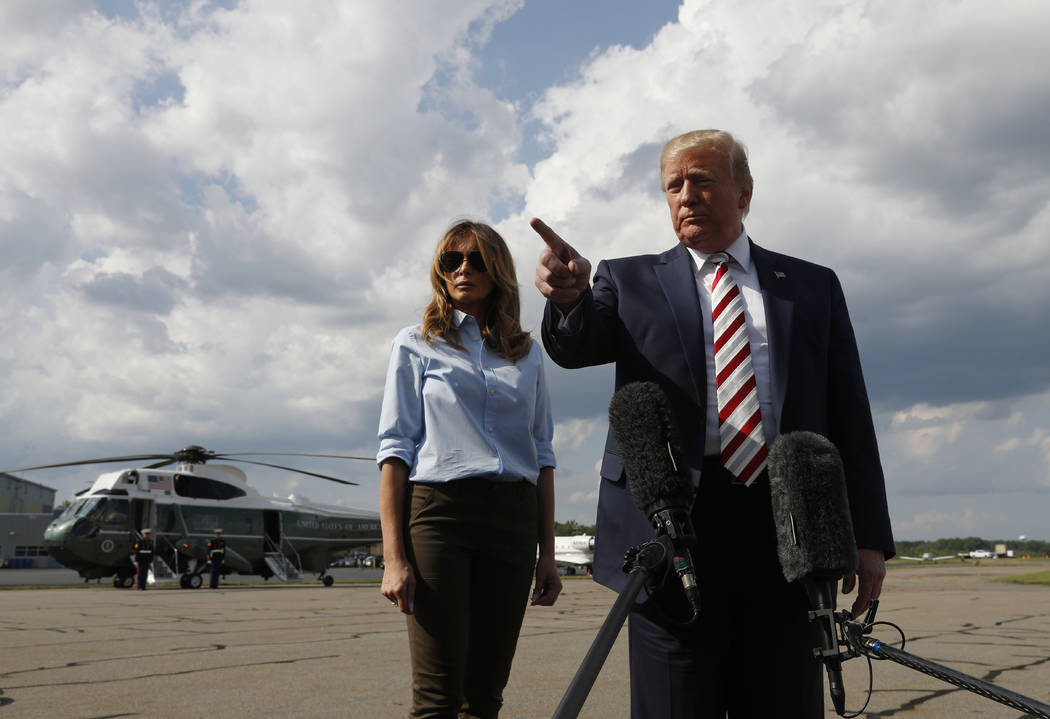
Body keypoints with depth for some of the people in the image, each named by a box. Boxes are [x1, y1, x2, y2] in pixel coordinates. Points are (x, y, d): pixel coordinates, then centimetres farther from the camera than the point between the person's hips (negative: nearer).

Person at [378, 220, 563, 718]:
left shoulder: (527, 352, 16)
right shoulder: (416, 345, 7)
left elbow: (541, 453, 15)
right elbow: (396, 448, 1)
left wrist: (547, 554, 9)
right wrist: (394, 556, -9)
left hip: (514, 520, 3)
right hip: (439, 510, -3)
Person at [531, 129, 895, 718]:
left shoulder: (814, 287, 15)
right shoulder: (631, 282, 12)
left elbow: (850, 418, 11)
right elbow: (574, 347, -7)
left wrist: (870, 535, 4)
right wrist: (570, 296, -31)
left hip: (784, 532, 2)